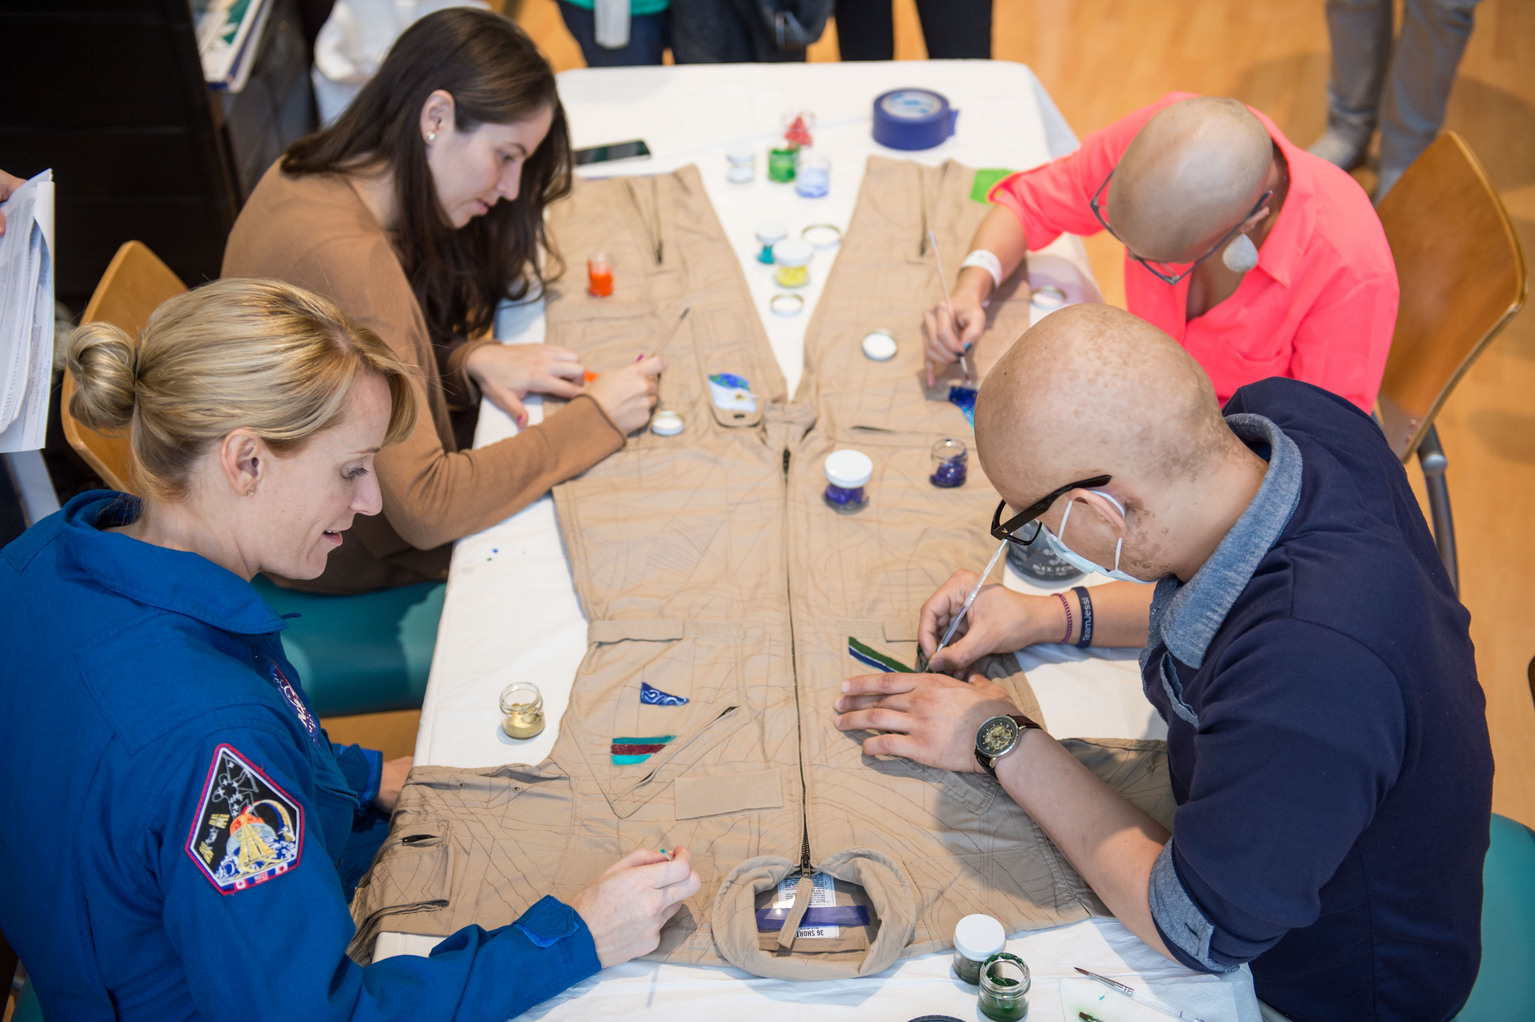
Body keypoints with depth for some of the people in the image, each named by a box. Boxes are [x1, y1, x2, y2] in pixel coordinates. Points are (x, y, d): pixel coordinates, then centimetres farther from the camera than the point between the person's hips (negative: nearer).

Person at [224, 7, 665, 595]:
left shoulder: (306, 175, -6)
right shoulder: (348, 261, -35)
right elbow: (423, 511, -35)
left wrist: (470, 359, -10)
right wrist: (595, 418, -28)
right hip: (342, 560, -8)